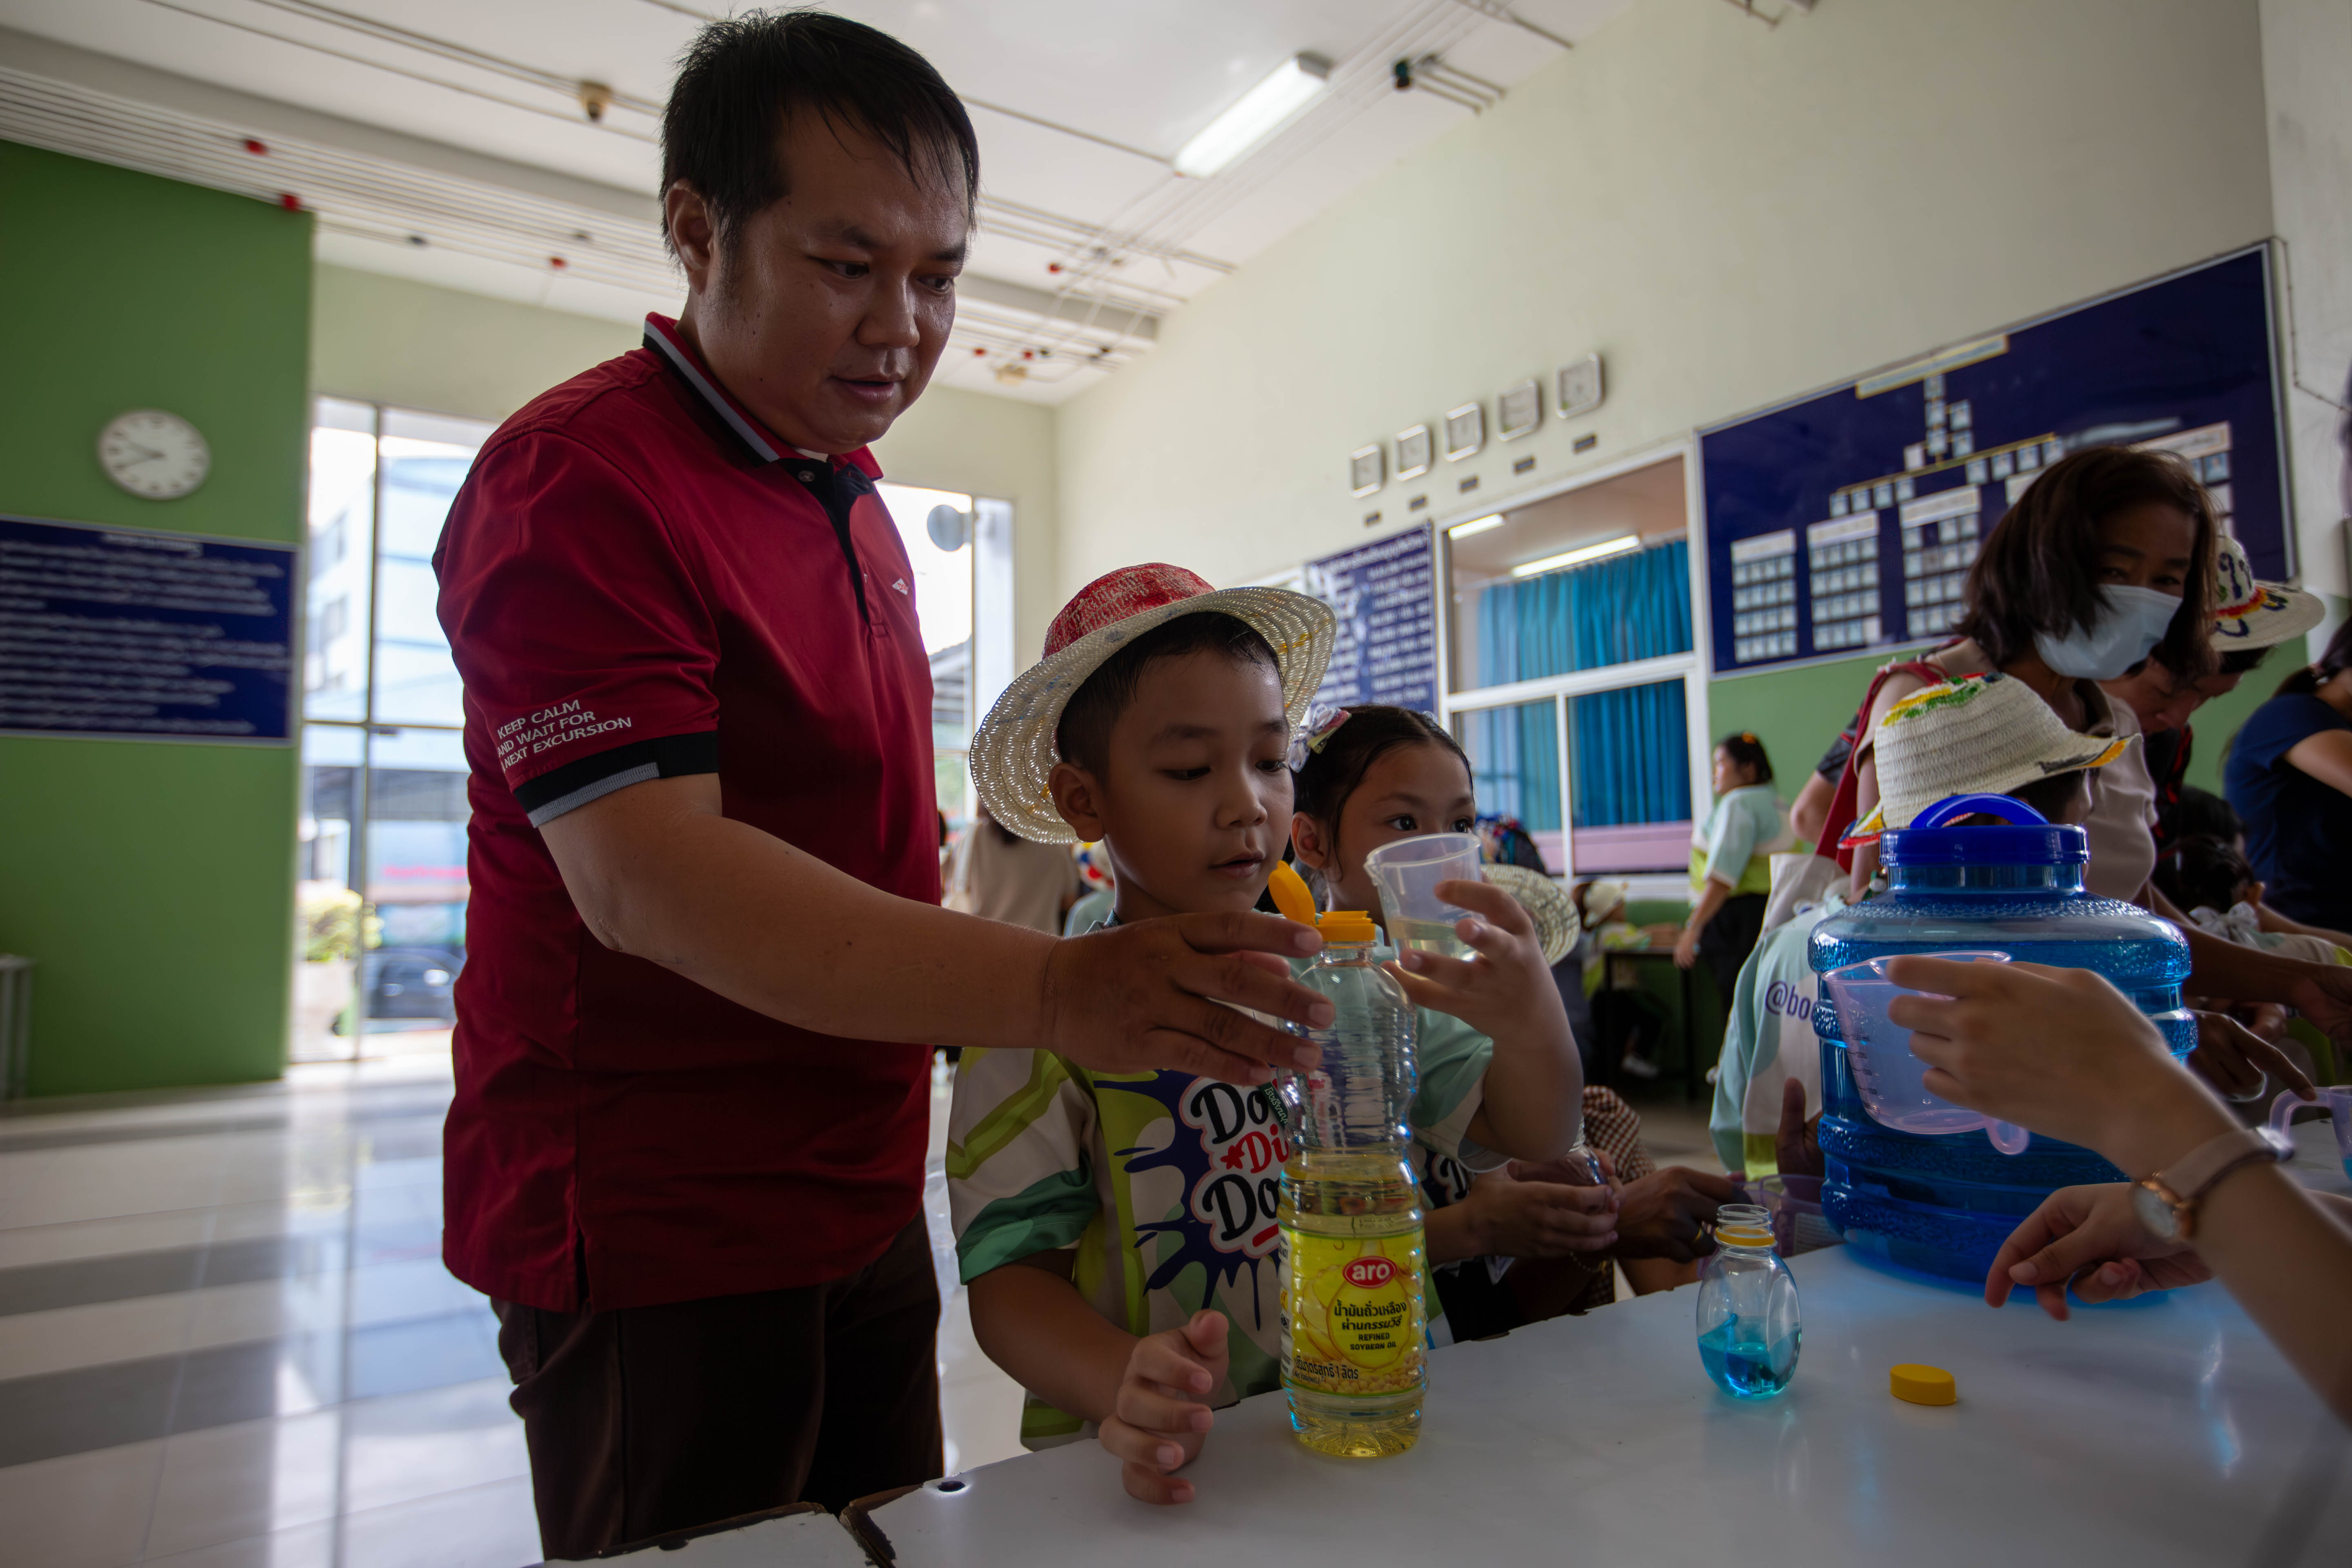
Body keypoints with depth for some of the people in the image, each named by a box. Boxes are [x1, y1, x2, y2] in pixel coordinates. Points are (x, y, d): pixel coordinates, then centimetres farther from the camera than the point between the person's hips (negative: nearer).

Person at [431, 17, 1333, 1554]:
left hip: (861, 1197, 8)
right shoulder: (583, 476, -16)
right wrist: (1054, 991, -38)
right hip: (655, 1236, -8)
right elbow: (646, 875, -27)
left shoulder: (851, 498, 11)